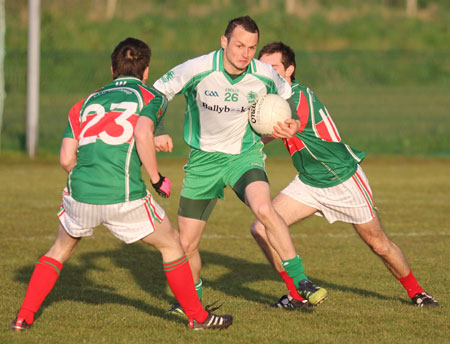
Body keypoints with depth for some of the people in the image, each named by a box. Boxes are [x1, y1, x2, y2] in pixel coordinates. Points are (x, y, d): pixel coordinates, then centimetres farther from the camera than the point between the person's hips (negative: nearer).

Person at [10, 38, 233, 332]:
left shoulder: (86, 102, 21)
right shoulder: (152, 98, 9)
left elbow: (66, 159, 13)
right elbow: (143, 134, -13)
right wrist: (157, 179, -3)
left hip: (80, 196, 4)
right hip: (124, 197, -4)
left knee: (60, 250, 29)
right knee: (171, 244, 19)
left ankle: (24, 318, 24)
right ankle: (198, 316, 23)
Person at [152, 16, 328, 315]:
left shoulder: (264, 75, -13)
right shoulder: (197, 70, -20)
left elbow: (286, 97, 11)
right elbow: (157, 93, -5)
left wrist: (292, 124, -7)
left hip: (245, 155, 0)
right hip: (204, 159, 0)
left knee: (264, 208, -32)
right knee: (186, 244, 1)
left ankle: (301, 281, -21)